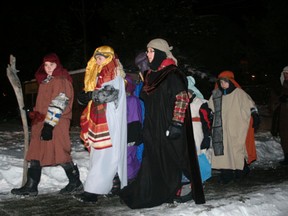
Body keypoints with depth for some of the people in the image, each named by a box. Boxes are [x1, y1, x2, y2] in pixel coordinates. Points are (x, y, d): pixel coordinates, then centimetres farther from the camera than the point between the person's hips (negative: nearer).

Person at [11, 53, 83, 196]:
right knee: (36, 154, 8)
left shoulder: (61, 81, -9)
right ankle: (31, 186, 14)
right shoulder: (45, 81, 21)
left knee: (60, 153, -5)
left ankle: (75, 183, 10)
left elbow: (58, 104, -18)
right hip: (41, 123, 9)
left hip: (56, 125, -9)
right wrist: (35, 115, 26)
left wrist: (49, 124, -22)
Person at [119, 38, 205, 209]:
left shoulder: (172, 74, -11)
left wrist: (176, 123, -23)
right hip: (153, 127, 8)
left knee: (170, 159, 0)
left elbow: (182, 99, -17)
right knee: (153, 160, 10)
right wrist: (146, 127, 20)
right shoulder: (152, 74, 14)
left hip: (167, 126, -8)